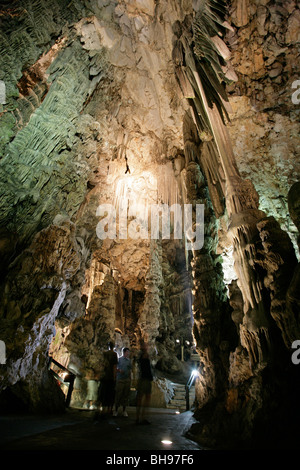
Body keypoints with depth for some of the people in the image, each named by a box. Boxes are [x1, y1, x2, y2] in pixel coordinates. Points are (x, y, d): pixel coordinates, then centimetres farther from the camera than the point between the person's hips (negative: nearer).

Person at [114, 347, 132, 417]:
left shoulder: (129, 360, 9)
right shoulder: (119, 359, -2)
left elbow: (130, 370, 13)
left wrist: (130, 379, 11)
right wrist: (119, 370, -15)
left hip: (127, 380, 3)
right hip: (120, 379, -3)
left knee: (126, 395, 8)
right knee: (118, 394, -1)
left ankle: (124, 410, 21)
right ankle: (116, 410, 16)